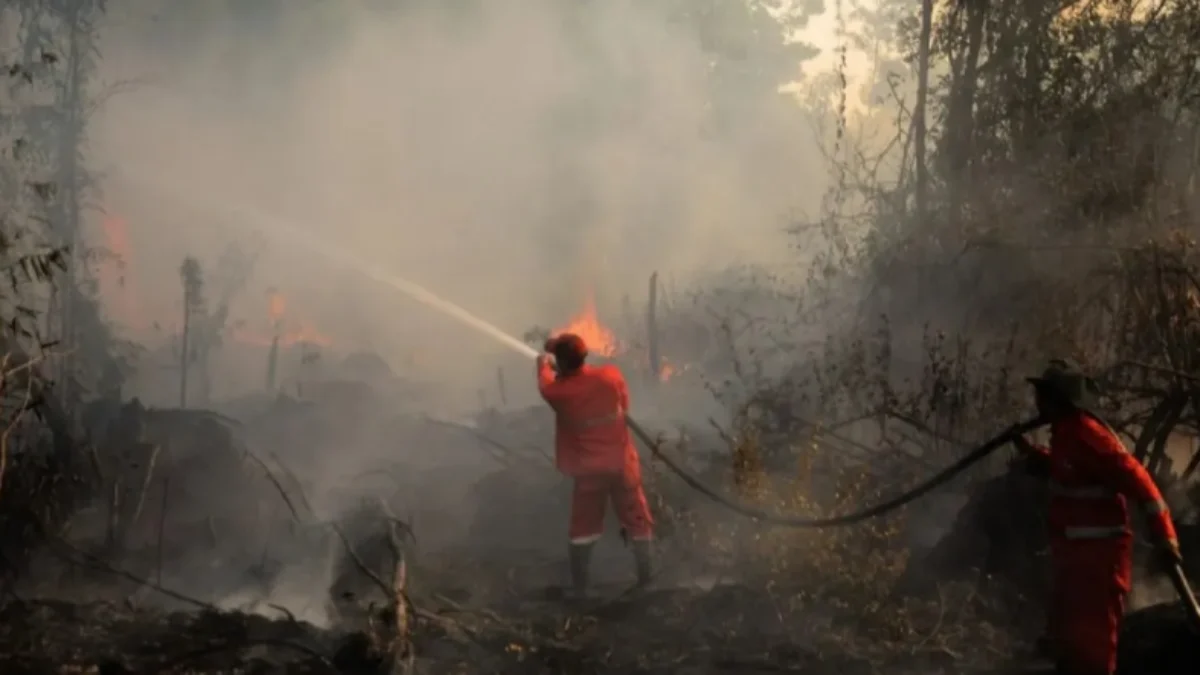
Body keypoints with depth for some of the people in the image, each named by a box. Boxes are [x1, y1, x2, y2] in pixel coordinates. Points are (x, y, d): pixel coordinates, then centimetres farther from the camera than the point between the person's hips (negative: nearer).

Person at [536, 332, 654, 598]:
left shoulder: (558, 392, -14)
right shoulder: (611, 375, -11)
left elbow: (545, 381, 12)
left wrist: (543, 363, 32)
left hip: (588, 469, -1)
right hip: (622, 463, 1)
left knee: (582, 530, 12)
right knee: (637, 523, 14)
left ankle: (579, 589, 12)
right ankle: (646, 580, 18)